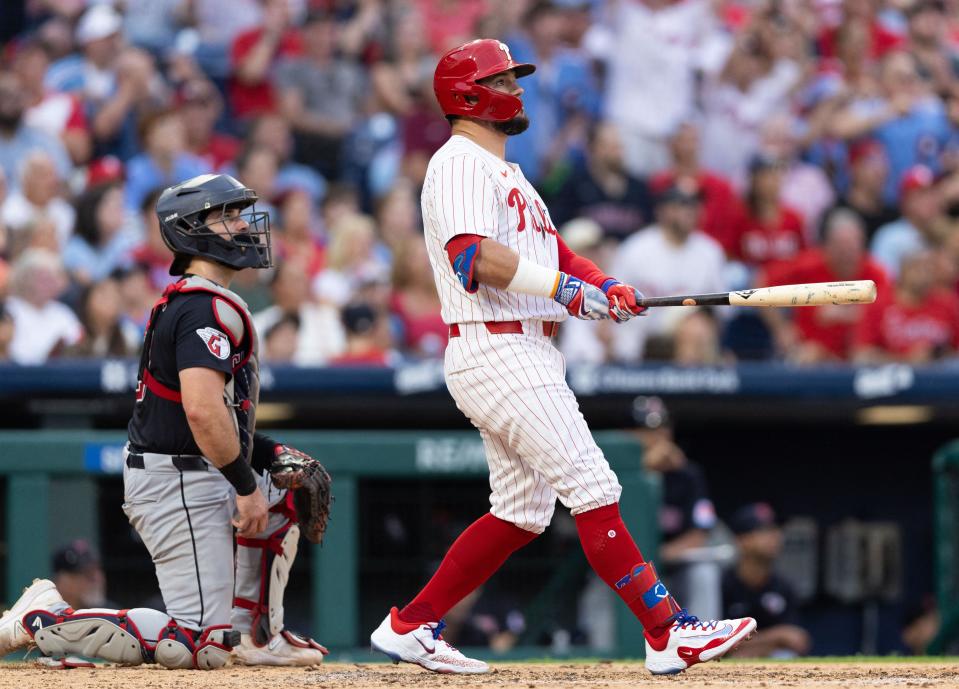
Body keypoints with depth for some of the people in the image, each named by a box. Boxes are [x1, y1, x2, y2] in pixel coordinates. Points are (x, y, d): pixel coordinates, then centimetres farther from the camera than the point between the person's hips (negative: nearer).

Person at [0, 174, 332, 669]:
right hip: (180, 485, -10)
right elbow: (202, 410, -27)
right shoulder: (205, 308, -15)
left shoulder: (181, 301, 17)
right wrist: (245, 488, -19)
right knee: (202, 647, -12)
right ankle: (44, 621, -8)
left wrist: (271, 454, 13)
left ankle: (258, 635, 23)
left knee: (292, 487, 26)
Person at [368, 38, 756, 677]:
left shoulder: (505, 171, 24)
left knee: (522, 512, 12)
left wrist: (607, 287, 0)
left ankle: (409, 626, 16)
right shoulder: (459, 164, -9)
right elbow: (473, 255, -24)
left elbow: (553, 252, 20)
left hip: (529, 354, 11)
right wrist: (567, 289, -24)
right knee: (594, 490, -12)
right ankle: (668, 633, -14)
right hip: (495, 353, -11)